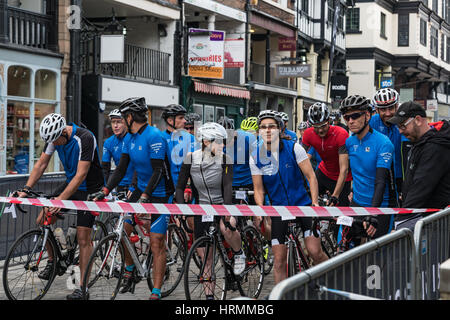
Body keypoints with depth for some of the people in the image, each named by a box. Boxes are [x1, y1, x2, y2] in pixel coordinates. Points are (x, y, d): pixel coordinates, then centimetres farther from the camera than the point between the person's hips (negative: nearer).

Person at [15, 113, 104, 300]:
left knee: (83, 238, -9)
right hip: (70, 184, 7)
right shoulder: (55, 137, -9)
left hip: (89, 189, -7)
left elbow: (81, 175, -32)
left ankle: (83, 288, -4)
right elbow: (41, 164, -1)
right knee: (42, 221, -4)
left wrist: (60, 199, -37)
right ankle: (52, 261, 18)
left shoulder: (85, 139, -30)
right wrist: (26, 189, -12)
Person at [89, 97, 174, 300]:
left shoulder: (154, 137, -20)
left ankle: (156, 292, -3)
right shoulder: (130, 139, 7)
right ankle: (129, 269, 22)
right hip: (141, 190, 8)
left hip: (160, 194, -8)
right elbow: (121, 169, 5)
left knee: (157, 243, -7)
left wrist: (145, 196, -33)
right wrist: (104, 191, -6)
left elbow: (158, 171, -25)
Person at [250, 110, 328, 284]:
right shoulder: (256, 157, -3)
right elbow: (258, 189, 2)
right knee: (279, 260, -2)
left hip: (303, 204, -2)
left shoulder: (293, 148, -7)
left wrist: (315, 203, -15)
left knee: (315, 251, -11)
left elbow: (311, 176, -6)